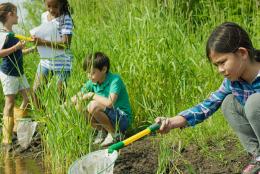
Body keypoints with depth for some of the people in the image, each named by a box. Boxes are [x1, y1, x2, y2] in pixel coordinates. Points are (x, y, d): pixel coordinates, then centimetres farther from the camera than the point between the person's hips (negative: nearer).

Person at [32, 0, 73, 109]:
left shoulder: (65, 19, -17)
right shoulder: (44, 16, 5)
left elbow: (66, 44, -25)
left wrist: (43, 42, -33)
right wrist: (37, 38, -2)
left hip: (62, 62, -7)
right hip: (45, 60, 7)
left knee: (61, 96, -3)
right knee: (36, 91, 7)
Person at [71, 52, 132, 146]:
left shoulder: (115, 80, -20)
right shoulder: (93, 82, 1)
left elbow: (109, 103, -34)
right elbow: (76, 98, 4)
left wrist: (92, 95, -21)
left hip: (122, 118, -7)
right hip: (110, 117, 8)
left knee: (93, 106, -29)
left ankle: (114, 133, -11)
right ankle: (102, 131, 8)